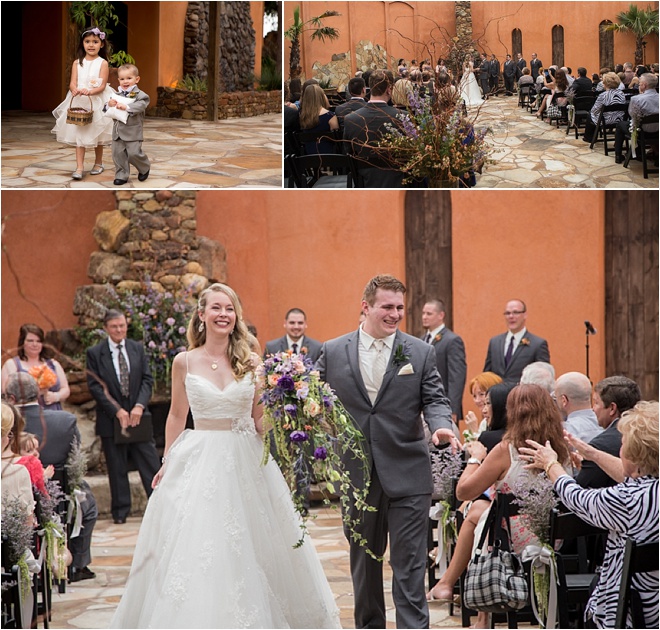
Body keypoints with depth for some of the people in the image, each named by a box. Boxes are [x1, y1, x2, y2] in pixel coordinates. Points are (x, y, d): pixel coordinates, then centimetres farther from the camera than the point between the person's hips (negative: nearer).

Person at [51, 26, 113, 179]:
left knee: (97, 134, 10)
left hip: (97, 102, -2)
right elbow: (72, 83, -1)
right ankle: (79, 167, -6)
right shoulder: (77, 63, 5)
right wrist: (75, 90, -25)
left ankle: (98, 163, 27)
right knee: (79, 134, -4)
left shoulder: (102, 63, -4)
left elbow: (102, 86, -10)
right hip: (79, 102, 2)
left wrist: (90, 91, -28)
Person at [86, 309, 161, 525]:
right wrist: (117, 411, -13)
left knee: (150, 464, 0)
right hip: (111, 419, -2)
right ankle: (120, 512, 10)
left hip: (137, 415, 2)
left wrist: (139, 406, -10)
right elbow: (95, 387, -6)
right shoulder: (95, 353, -1)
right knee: (117, 469, 3)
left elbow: (147, 379, 5)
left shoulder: (138, 349, 8)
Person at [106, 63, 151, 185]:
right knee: (118, 153, 5)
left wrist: (126, 107, -34)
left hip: (133, 130, -5)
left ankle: (144, 168, 22)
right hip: (118, 130, 5)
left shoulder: (139, 95, -7)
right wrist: (109, 104, -9)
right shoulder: (117, 95, 10)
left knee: (134, 153, -7)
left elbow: (140, 105, -26)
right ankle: (121, 175, 17)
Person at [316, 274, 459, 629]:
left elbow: (434, 399, 0)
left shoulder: (420, 353, 3)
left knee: (409, 562, -4)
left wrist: (441, 426, -20)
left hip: (407, 475, -2)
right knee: (364, 559, 15)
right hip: (356, 475, 2)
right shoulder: (333, 352, 4)